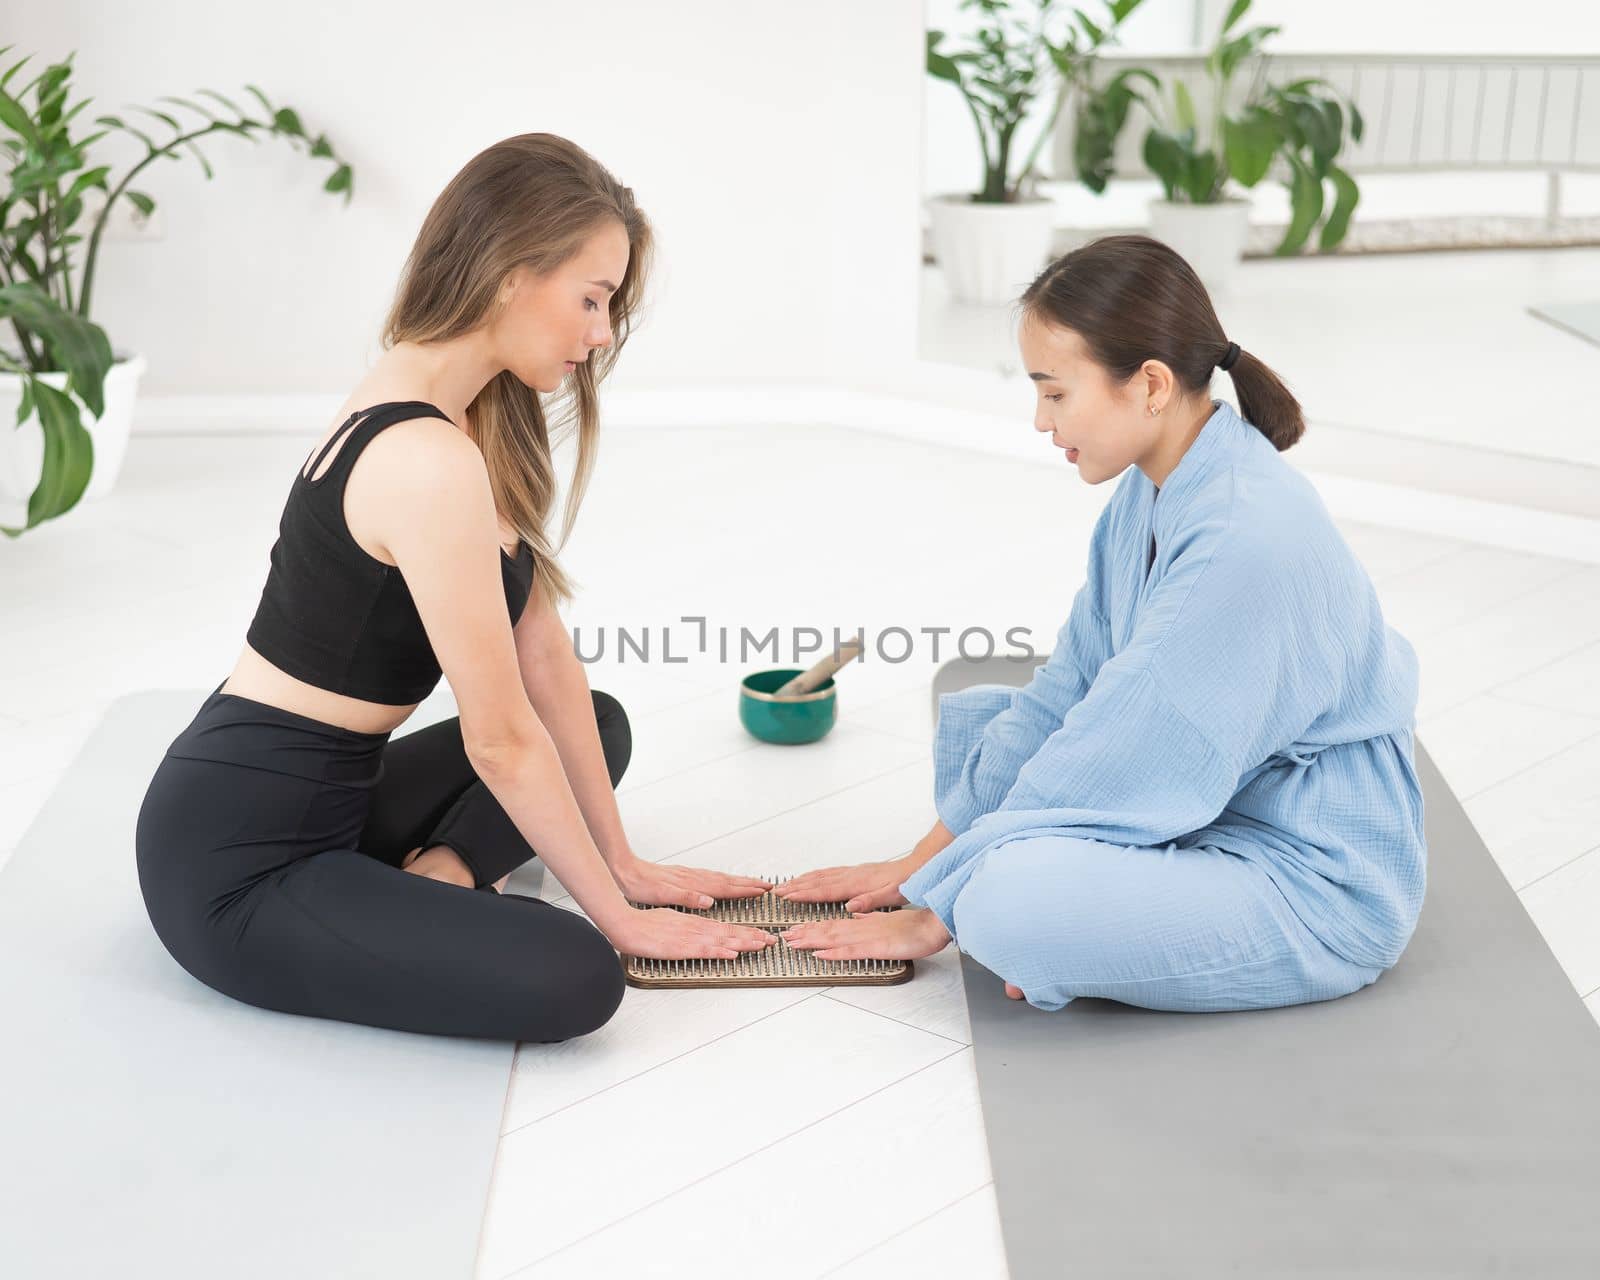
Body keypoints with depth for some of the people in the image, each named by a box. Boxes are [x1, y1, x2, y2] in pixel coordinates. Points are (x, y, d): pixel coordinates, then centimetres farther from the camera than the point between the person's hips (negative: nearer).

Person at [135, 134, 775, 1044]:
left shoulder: (482, 414, 4)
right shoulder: (429, 461, -26)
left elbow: (544, 656, 6)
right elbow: (501, 740, -21)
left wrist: (624, 865, 9)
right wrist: (621, 917, -9)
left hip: (326, 800, 10)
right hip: (237, 865, -10)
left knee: (602, 722, 22)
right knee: (576, 978, -26)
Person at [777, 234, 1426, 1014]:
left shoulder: (1246, 539, -29)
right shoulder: (1155, 491, 0)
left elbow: (1111, 765, -25)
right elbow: (1066, 693, 6)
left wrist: (933, 914, -14)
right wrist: (923, 859, 5)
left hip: (1323, 891, -9)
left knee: (1009, 903, -32)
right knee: (972, 715, 10)